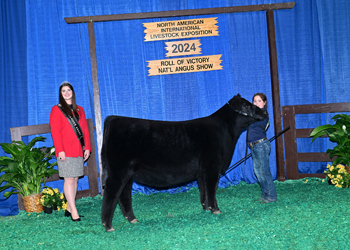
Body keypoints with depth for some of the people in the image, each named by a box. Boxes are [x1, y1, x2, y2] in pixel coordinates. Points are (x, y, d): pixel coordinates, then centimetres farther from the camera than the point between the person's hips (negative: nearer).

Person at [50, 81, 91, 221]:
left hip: (78, 151, 6)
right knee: (69, 179, -8)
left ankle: (69, 209, 14)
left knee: (75, 179, 6)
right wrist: (60, 150, -14)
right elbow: (55, 131, -6)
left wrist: (87, 147, 7)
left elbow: (85, 130, 16)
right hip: (65, 152, -6)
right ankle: (74, 212, -9)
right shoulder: (57, 110, 1)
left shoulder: (79, 110, 17)